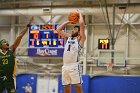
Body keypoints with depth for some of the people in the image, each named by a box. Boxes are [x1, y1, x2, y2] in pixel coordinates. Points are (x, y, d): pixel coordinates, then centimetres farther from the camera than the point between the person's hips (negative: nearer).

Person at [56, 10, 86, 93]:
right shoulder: (68, 37, 23)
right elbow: (58, 30, 30)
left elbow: (81, 23, -4)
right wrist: (68, 22, 28)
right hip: (65, 66, 6)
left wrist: (80, 14, 12)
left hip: (74, 66, -6)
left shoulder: (80, 39, 6)